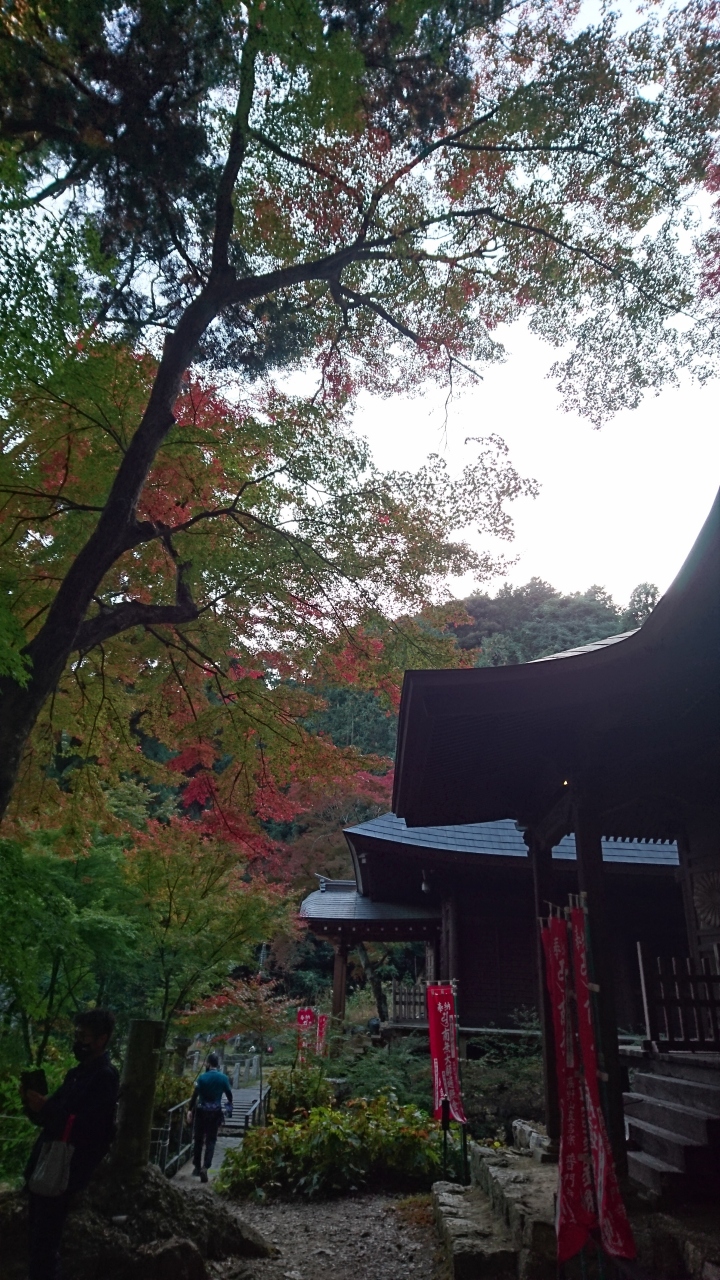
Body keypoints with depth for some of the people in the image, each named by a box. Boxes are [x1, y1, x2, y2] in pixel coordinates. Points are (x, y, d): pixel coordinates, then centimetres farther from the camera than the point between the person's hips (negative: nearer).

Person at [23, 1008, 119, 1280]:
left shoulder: (104, 1076, -17)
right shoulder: (78, 1072, 13)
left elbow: (85, 1127, -24)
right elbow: (51, 1117, 15)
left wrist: (44, 1107, -21)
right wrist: (34, 1103, -5)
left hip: (64, 1171, -9)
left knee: (45, 1243, -1)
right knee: (38, 1239, 17)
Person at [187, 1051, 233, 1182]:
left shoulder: (202, 1077, -10)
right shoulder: (223, 1078, -5)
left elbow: (195, 1094, -10)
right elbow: (229, 1094, 6)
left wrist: (190, 1110, 0)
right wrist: (230, 1106, 25)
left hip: (201, 1111, 0)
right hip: (216, 1112, 1)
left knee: (198, 1139, 15)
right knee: (211, 1140, 7)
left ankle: (197, 1167, 24)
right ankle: (205, 1167, -7)